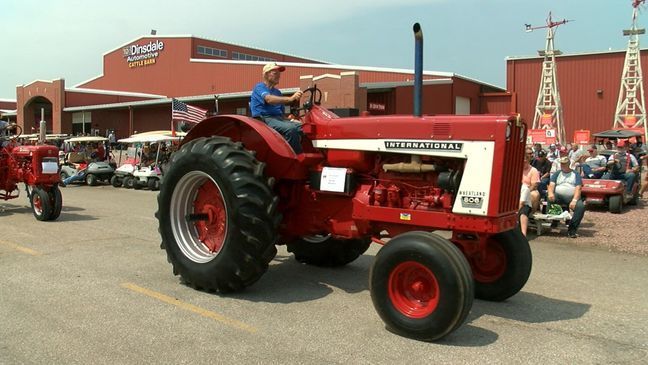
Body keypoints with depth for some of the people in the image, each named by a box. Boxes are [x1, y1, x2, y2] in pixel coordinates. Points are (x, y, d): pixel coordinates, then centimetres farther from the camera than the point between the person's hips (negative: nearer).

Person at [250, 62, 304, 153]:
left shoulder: (277, 92, 24)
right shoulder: (259, 87, 0)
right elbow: (269, 99, -23)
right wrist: (290, 99, -37)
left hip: (279, 118, 7)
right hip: (264, 119, -7)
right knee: (291, 128, -33)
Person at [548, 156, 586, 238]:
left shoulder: (575, 174, 15)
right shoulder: (556, 174, 21)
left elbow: (578, 189, 2)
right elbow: (551, 185, 5)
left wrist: (574, 200, -17)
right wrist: (550, 193, -20)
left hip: (572, 197, -1)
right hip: (558, 196, 1)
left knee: (581, 206, -31)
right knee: (550, 199, -33)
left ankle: (572, 229, -23)